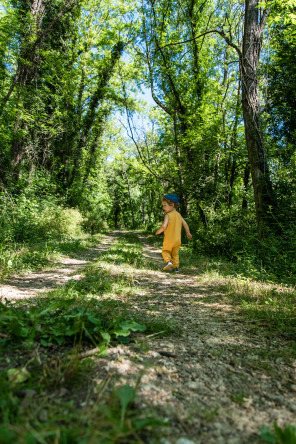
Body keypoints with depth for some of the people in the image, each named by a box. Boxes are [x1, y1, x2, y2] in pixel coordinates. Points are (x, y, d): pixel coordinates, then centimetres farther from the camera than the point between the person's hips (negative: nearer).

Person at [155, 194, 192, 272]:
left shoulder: (168, 215, -13)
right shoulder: (179, 215, 6)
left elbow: (164, 226, -22)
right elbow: (185, 224, 8)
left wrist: (158, 231, -4)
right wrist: (188, 233, 22)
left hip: (169, 239, -5)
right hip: (178, 240, 5)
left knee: (165, 251, 14)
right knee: (175, 254, 18)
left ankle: (168, 261, -8)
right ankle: (176, 267, 14)